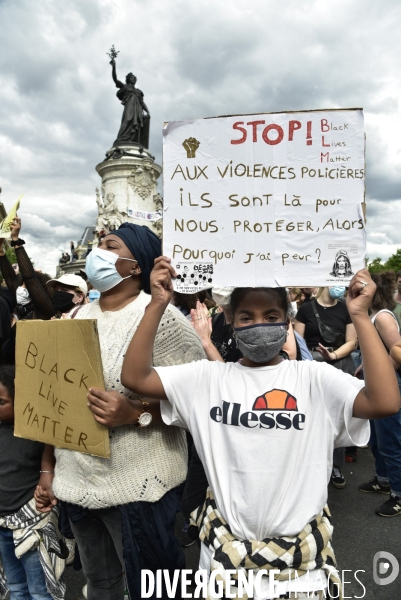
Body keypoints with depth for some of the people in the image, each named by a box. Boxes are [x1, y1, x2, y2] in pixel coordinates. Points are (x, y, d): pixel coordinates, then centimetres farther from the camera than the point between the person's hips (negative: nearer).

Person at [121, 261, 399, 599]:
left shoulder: (314, 377, -7)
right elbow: (134, 377, -10)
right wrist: (158, 304, -18)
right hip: (226, 543, 1)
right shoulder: (208, 377, -3)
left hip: (301, 546, 0)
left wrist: (360, 316, -21)